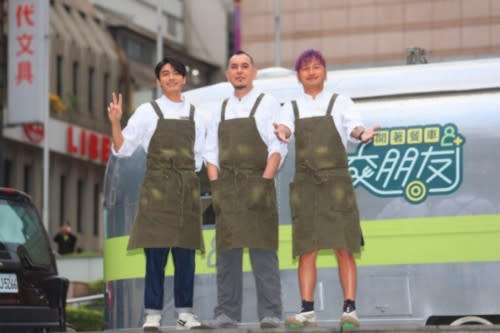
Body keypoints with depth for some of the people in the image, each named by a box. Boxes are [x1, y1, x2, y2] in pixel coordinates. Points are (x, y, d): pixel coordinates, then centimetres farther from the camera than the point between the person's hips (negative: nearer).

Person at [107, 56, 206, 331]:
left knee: (185, 253, 1)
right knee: (156, 252, -6)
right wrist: (115, 122, -15)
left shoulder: (194, 115, 13)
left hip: (187, 189, 3)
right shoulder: (148, 112, 4)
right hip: (157, 187, -3)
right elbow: (122, 149, -2)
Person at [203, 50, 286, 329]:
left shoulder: (268, 104, 5)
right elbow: (211, 152, 14)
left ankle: (270, 313, -8)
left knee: (263, 251, -8)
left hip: (258, 185, -4)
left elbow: (278, 148, -4)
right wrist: (215, 186, 0)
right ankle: (227, 313, 2)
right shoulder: (221, 110, 17)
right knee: (228, 252, 1)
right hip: (227, 188, 4)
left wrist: (264, 184, -14)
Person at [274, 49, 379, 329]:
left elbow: (353, 126, -9)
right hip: (305, 183, 2)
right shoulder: (292, 107, 13)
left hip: (336, 181, -2)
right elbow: (285, 126, -8)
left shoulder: (340, 103, 9)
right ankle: (308, 310, 1)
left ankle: (350, 308, -5)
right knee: (307, 250, 0)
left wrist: (362, 135, -33)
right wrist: (282, 133, -33)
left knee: (344, 248, -5)